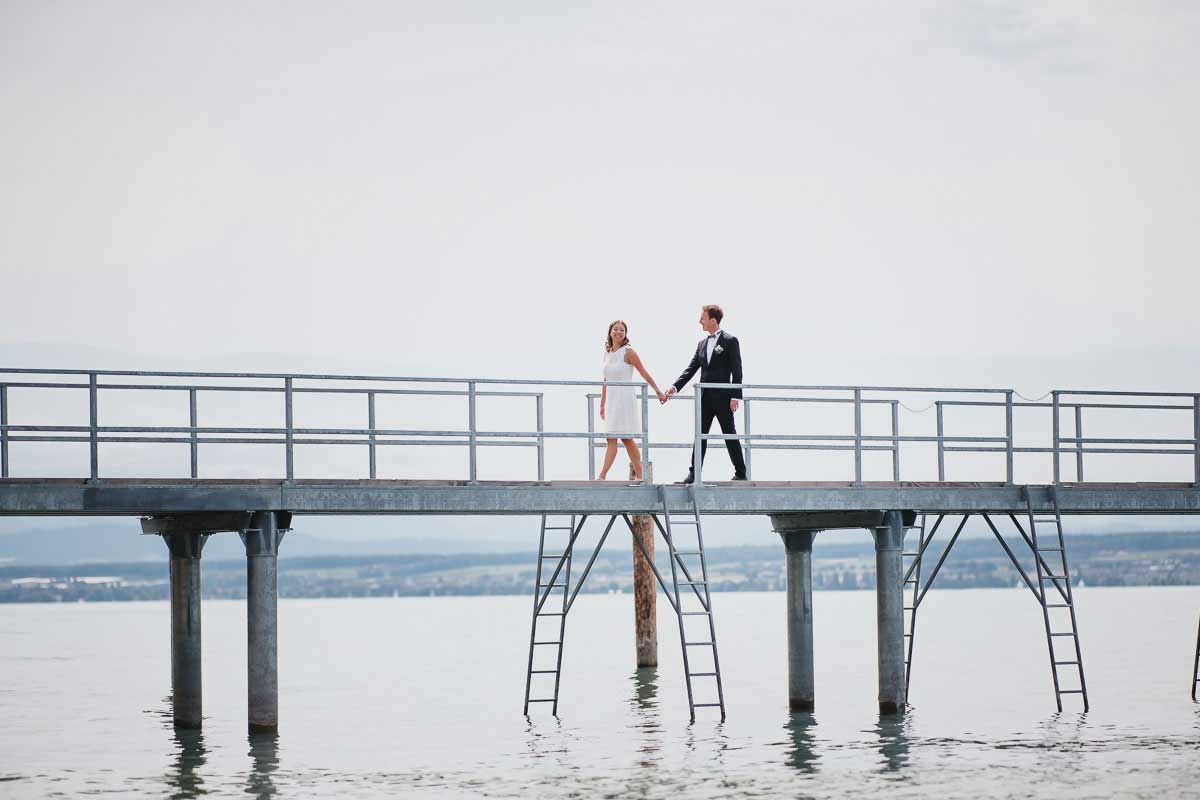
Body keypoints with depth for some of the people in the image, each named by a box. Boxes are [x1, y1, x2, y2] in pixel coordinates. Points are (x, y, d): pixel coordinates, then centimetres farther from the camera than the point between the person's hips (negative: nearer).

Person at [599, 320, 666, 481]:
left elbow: (645, 374, -6)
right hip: (611, 399, 7)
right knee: (626, 439, 8)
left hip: (625, 398, -7)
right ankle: (639, 474, 13)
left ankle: (602, 475, -13)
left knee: (612, 438, -11)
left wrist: (659, 393, -5)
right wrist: (602, 404, 17)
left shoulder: (628, 352, -8)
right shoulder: (607, 353, 11)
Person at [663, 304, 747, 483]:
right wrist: (675, 387, 0)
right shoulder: (702, 343, 13)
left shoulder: (730, 341, -5)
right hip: (705, 398, 6)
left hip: (722, 398, -6)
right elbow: (691, 368, 11)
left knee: (730, 435, 1)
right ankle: (693, 473, 3)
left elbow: (736, 371, -9)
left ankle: (740, 472, 8)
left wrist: (736, 396, -15)